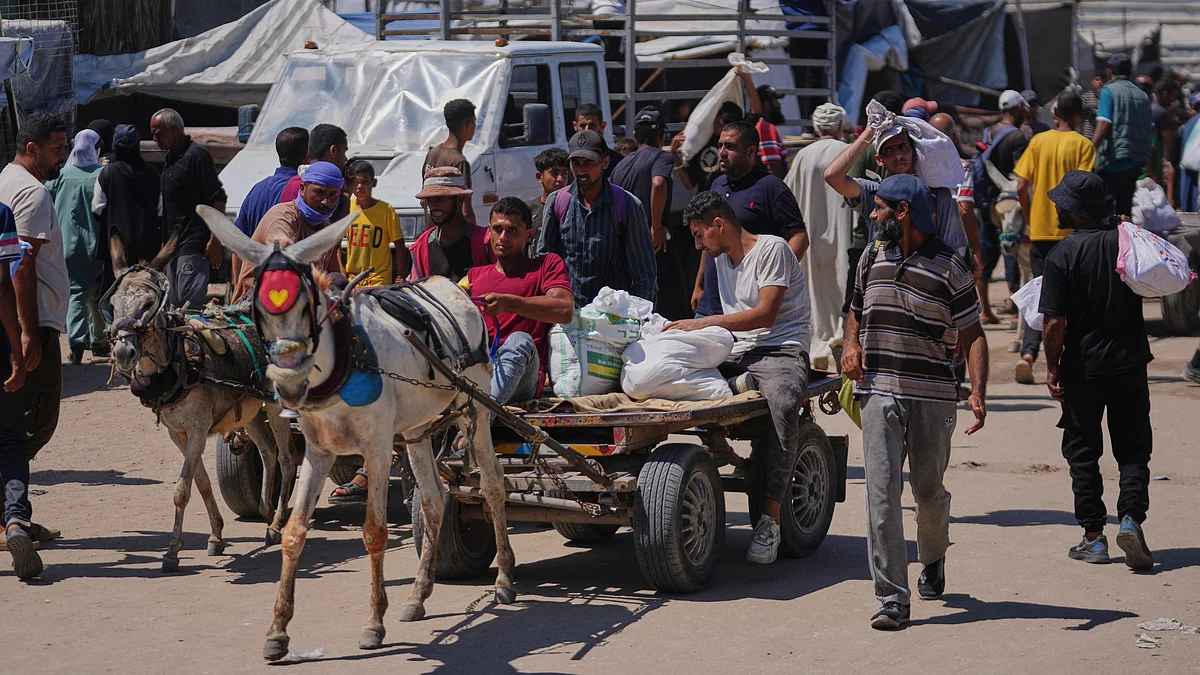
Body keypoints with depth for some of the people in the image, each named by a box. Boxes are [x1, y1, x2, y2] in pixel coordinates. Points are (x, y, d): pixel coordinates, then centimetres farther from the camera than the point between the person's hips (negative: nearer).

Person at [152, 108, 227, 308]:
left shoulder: (196, 155, -12)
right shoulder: (172, 157, 17)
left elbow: (218, 199, -16)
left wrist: (215, 241, -20)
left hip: (194, 245, -10)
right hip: (174, 244, 10)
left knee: (190, 303, -13)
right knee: (176, 304, 10)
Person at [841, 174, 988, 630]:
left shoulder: (950, 268, -4)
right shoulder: (872, 259, 11)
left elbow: (972, 335, -4)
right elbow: (856, 312, 26)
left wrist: (978, 392, -18)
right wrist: (850, 344, 3)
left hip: (933, 395, -3)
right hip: (880, 392, 3)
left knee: (928, 490, 8)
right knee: (881, 492, -9)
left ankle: (933, 559, 41)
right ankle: (892, 597, -9)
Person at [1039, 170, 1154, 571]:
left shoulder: (1063, 254, -14)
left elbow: (1055, 321, -15)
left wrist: (1053, 366, -4)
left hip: (1082, 368, -3)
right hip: (1130, 364, 3)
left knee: (1083, 452, 9)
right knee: (1133, 448, 10)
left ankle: (1093, 537, 10)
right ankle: (1131, 517, -8)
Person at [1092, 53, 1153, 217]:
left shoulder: (1109, 91, -3)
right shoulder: (1142, 95, 16)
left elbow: (1103, 125, -14)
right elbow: (1151, 128, 15)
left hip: (1115, 159, -7)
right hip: (1138, 162, 7)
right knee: (1125, 208, 10)